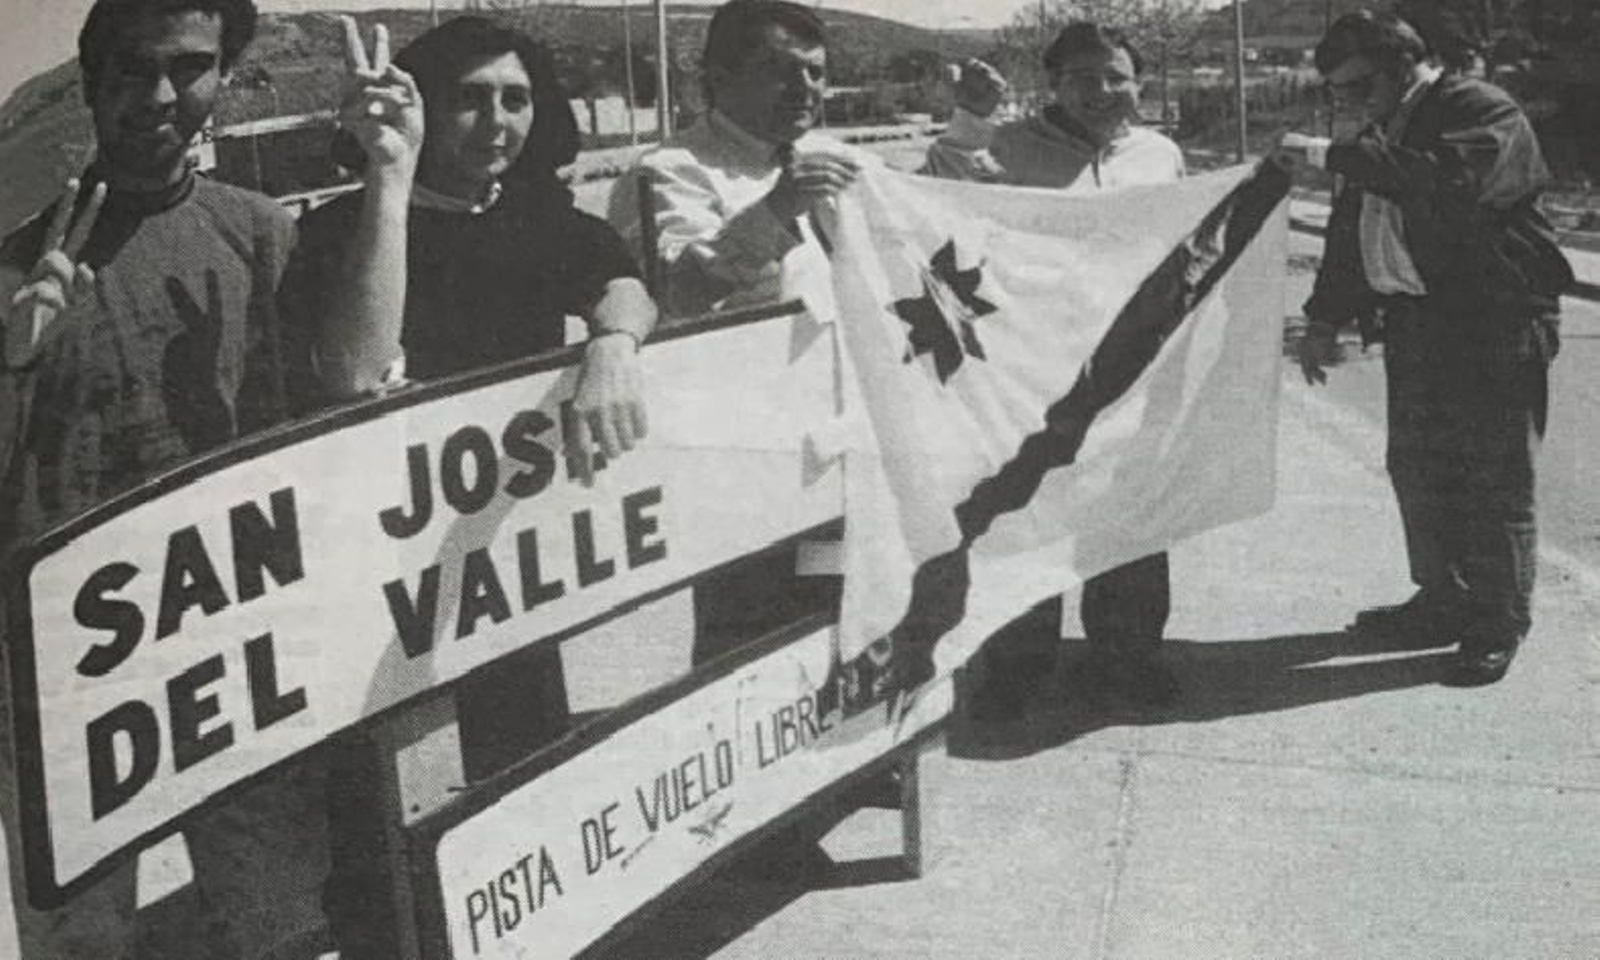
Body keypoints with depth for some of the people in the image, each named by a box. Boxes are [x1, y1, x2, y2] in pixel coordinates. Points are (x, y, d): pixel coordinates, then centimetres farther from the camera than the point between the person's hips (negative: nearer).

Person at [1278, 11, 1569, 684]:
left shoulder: (1486, 113, -11)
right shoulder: (1379, 136, 14)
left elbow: (1452, 182, -32)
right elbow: (1350, 235, 19)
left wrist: (1335, 157, -31)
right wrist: (1325, 320, 11)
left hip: (1497, 323, -8)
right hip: (1415, 322, 8)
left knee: (1495, 478, -2)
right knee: (1416, 469, 11)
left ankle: (1498, 625, 9)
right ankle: (1444, 602, 25)